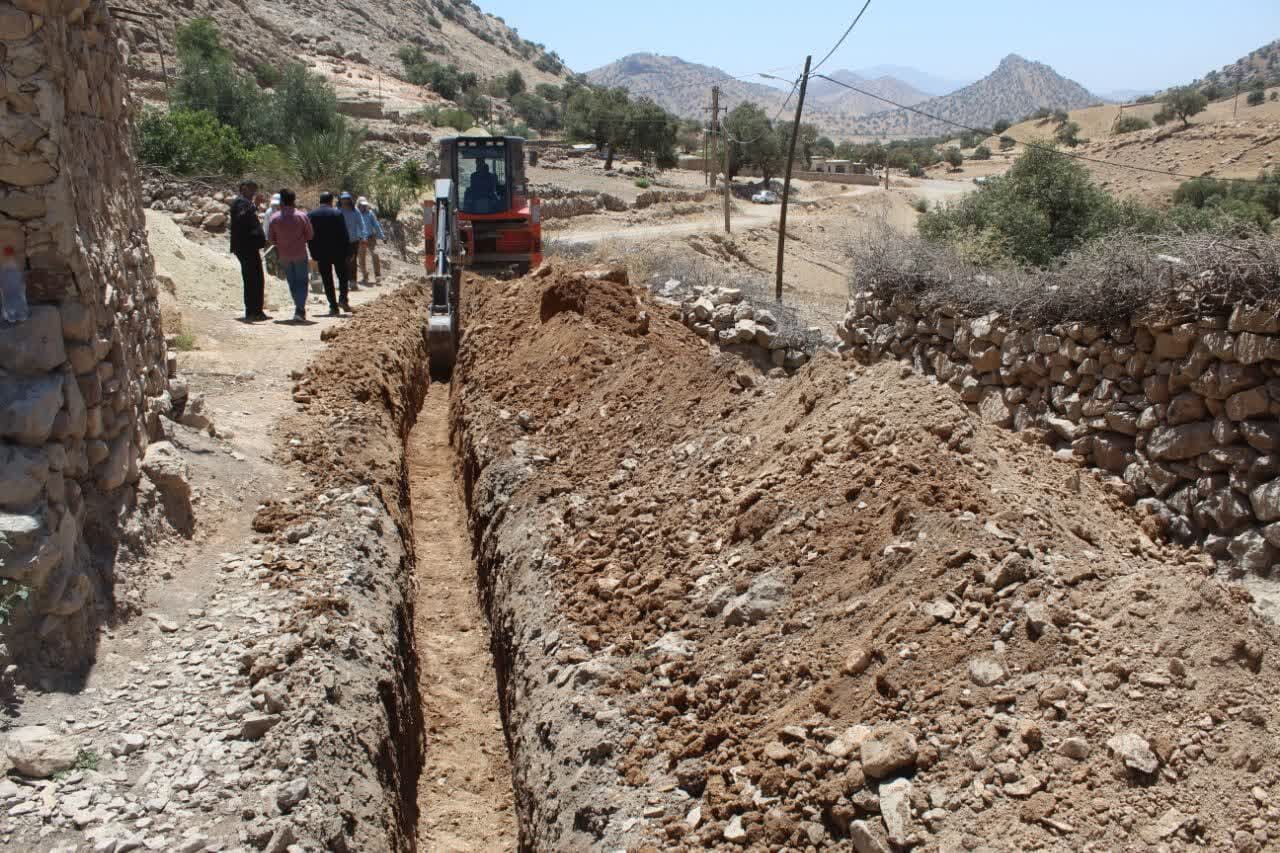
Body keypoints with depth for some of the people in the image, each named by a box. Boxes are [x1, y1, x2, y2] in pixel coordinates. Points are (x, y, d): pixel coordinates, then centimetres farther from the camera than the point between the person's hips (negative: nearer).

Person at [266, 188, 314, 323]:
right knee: (301, 281, 3)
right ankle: (299, 310, -12)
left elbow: (270, 238, -1)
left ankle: (300, 308, 23)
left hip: (284, 255, 2)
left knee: (292, 282, 16)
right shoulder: (302, 216, -10)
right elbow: (310, 235, -3)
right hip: (300, 254, -2)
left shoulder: (275, 218, -6)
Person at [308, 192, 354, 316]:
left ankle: (334, 307, 2)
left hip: (321, 253, 2)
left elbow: (309, 236, 3)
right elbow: (344, 234, -6)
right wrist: (347, 251, 0)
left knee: (327, 280, 6)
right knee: (343, 277, 14)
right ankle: (343, 299, -4)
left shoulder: (311, 215, 2)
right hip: (338, 252, -2)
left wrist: (313, 254, 7)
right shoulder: (337, 213, -5)